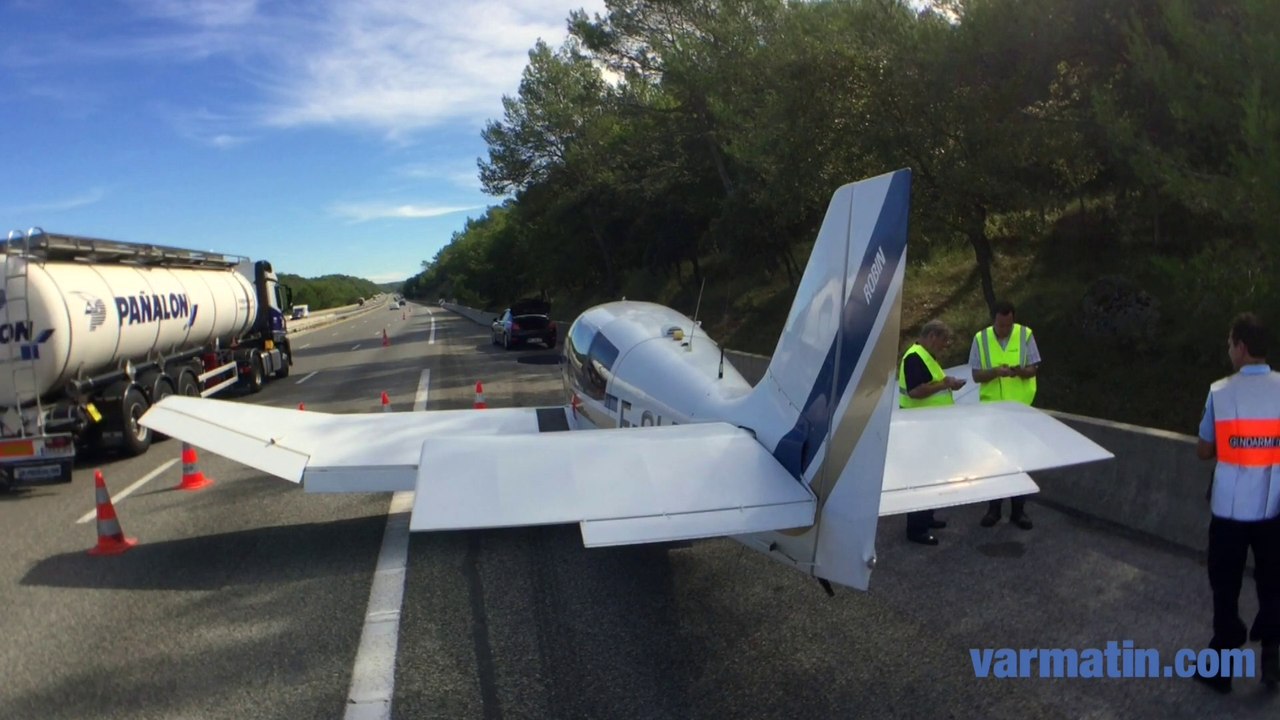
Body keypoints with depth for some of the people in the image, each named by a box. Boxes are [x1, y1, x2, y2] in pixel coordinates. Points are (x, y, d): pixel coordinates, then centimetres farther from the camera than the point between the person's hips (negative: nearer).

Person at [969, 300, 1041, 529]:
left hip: (1020, 407, 0)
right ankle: (993, 508, 19)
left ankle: (1018, 510, 16)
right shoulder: (981, 338, -5)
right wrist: (995, 371, -24)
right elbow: (976, 375, -4)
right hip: (991, 407, 0)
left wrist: (1020, 371, -26)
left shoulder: (1025, 334, -5)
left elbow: (1033, 369, -4)